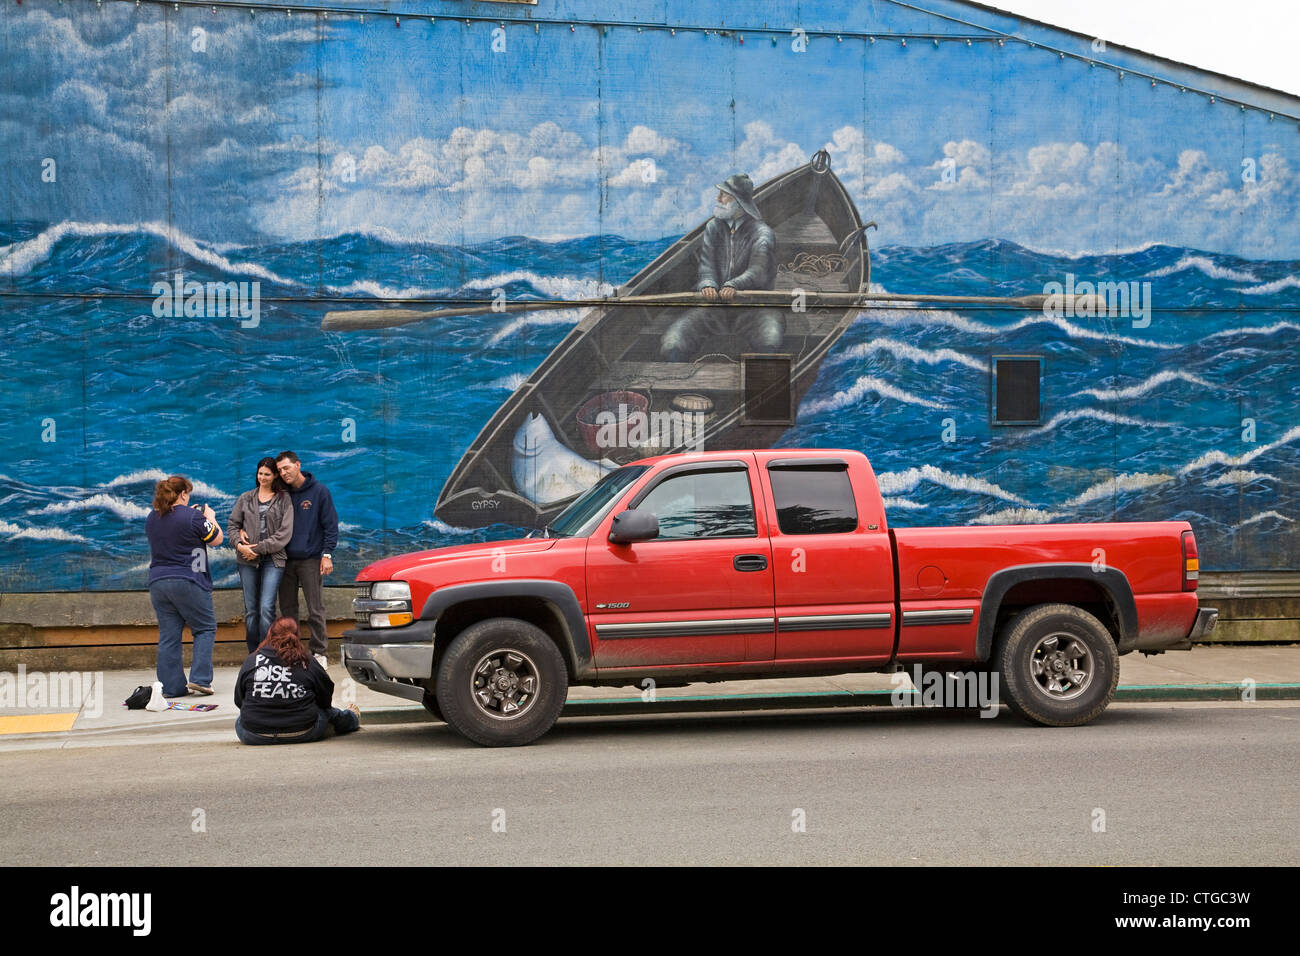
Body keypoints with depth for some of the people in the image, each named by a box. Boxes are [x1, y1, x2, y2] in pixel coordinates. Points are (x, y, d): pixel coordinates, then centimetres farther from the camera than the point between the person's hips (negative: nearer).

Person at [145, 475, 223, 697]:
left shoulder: (151, 519, 9)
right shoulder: (193, 517, -10)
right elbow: (217, 539, -1)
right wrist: (210, 518, 16)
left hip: (158, 583, 6)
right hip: (187, 582, -6)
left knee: (168, 636, 7)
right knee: (205, 628, 7)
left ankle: (171, 687, 7)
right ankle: (199, 678, -4)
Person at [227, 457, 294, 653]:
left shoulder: (284, 500, 3)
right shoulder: (246, 498, 14)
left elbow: (284, 533, -4)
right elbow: (232, 524, 14)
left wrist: (259, 548, -10)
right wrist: (239, 543, -6)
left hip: (273, 559, -3)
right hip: (247, 560, 3)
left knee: (266, 608, -13)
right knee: (251, 609, 4)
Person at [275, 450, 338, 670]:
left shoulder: (319, 491, -1)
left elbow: (331, 525, -1)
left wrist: (327, 554, -8)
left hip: (310, 560, -4)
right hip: (286, 559, 4)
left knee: (315, 610, -4)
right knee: (287, 609, 6)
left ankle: (319, 652, 3)